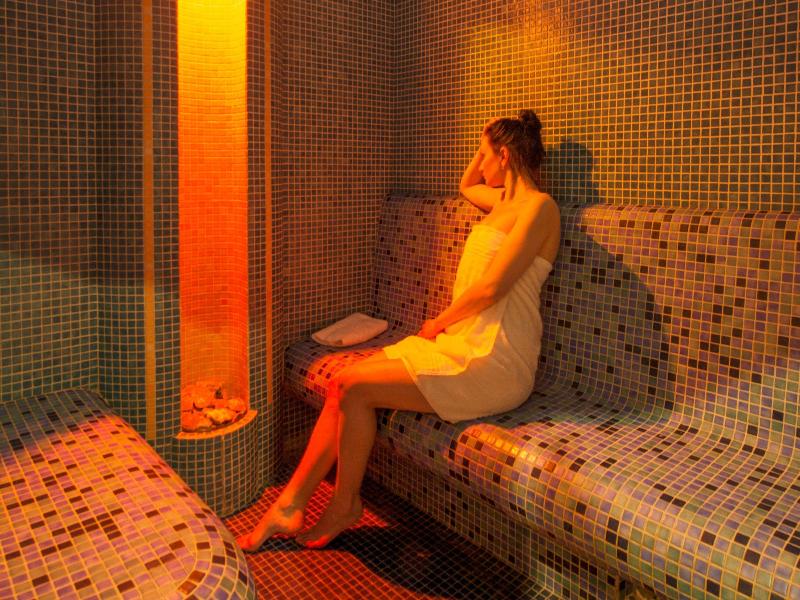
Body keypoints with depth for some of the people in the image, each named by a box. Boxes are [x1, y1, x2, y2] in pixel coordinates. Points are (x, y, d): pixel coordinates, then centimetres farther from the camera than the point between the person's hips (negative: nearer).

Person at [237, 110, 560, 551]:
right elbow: (465, 186, 42)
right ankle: (291, 505, 3)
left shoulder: (539, 206, -10)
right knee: (343, 383, -5)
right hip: (460, 341, 9)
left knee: (354, 386, -17)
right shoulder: (504, 200, 18)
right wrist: (486, 145, 26)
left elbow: (492, 286, -18)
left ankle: (345, 504, 6)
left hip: (493, 361, -9)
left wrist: (438, 323, -5)